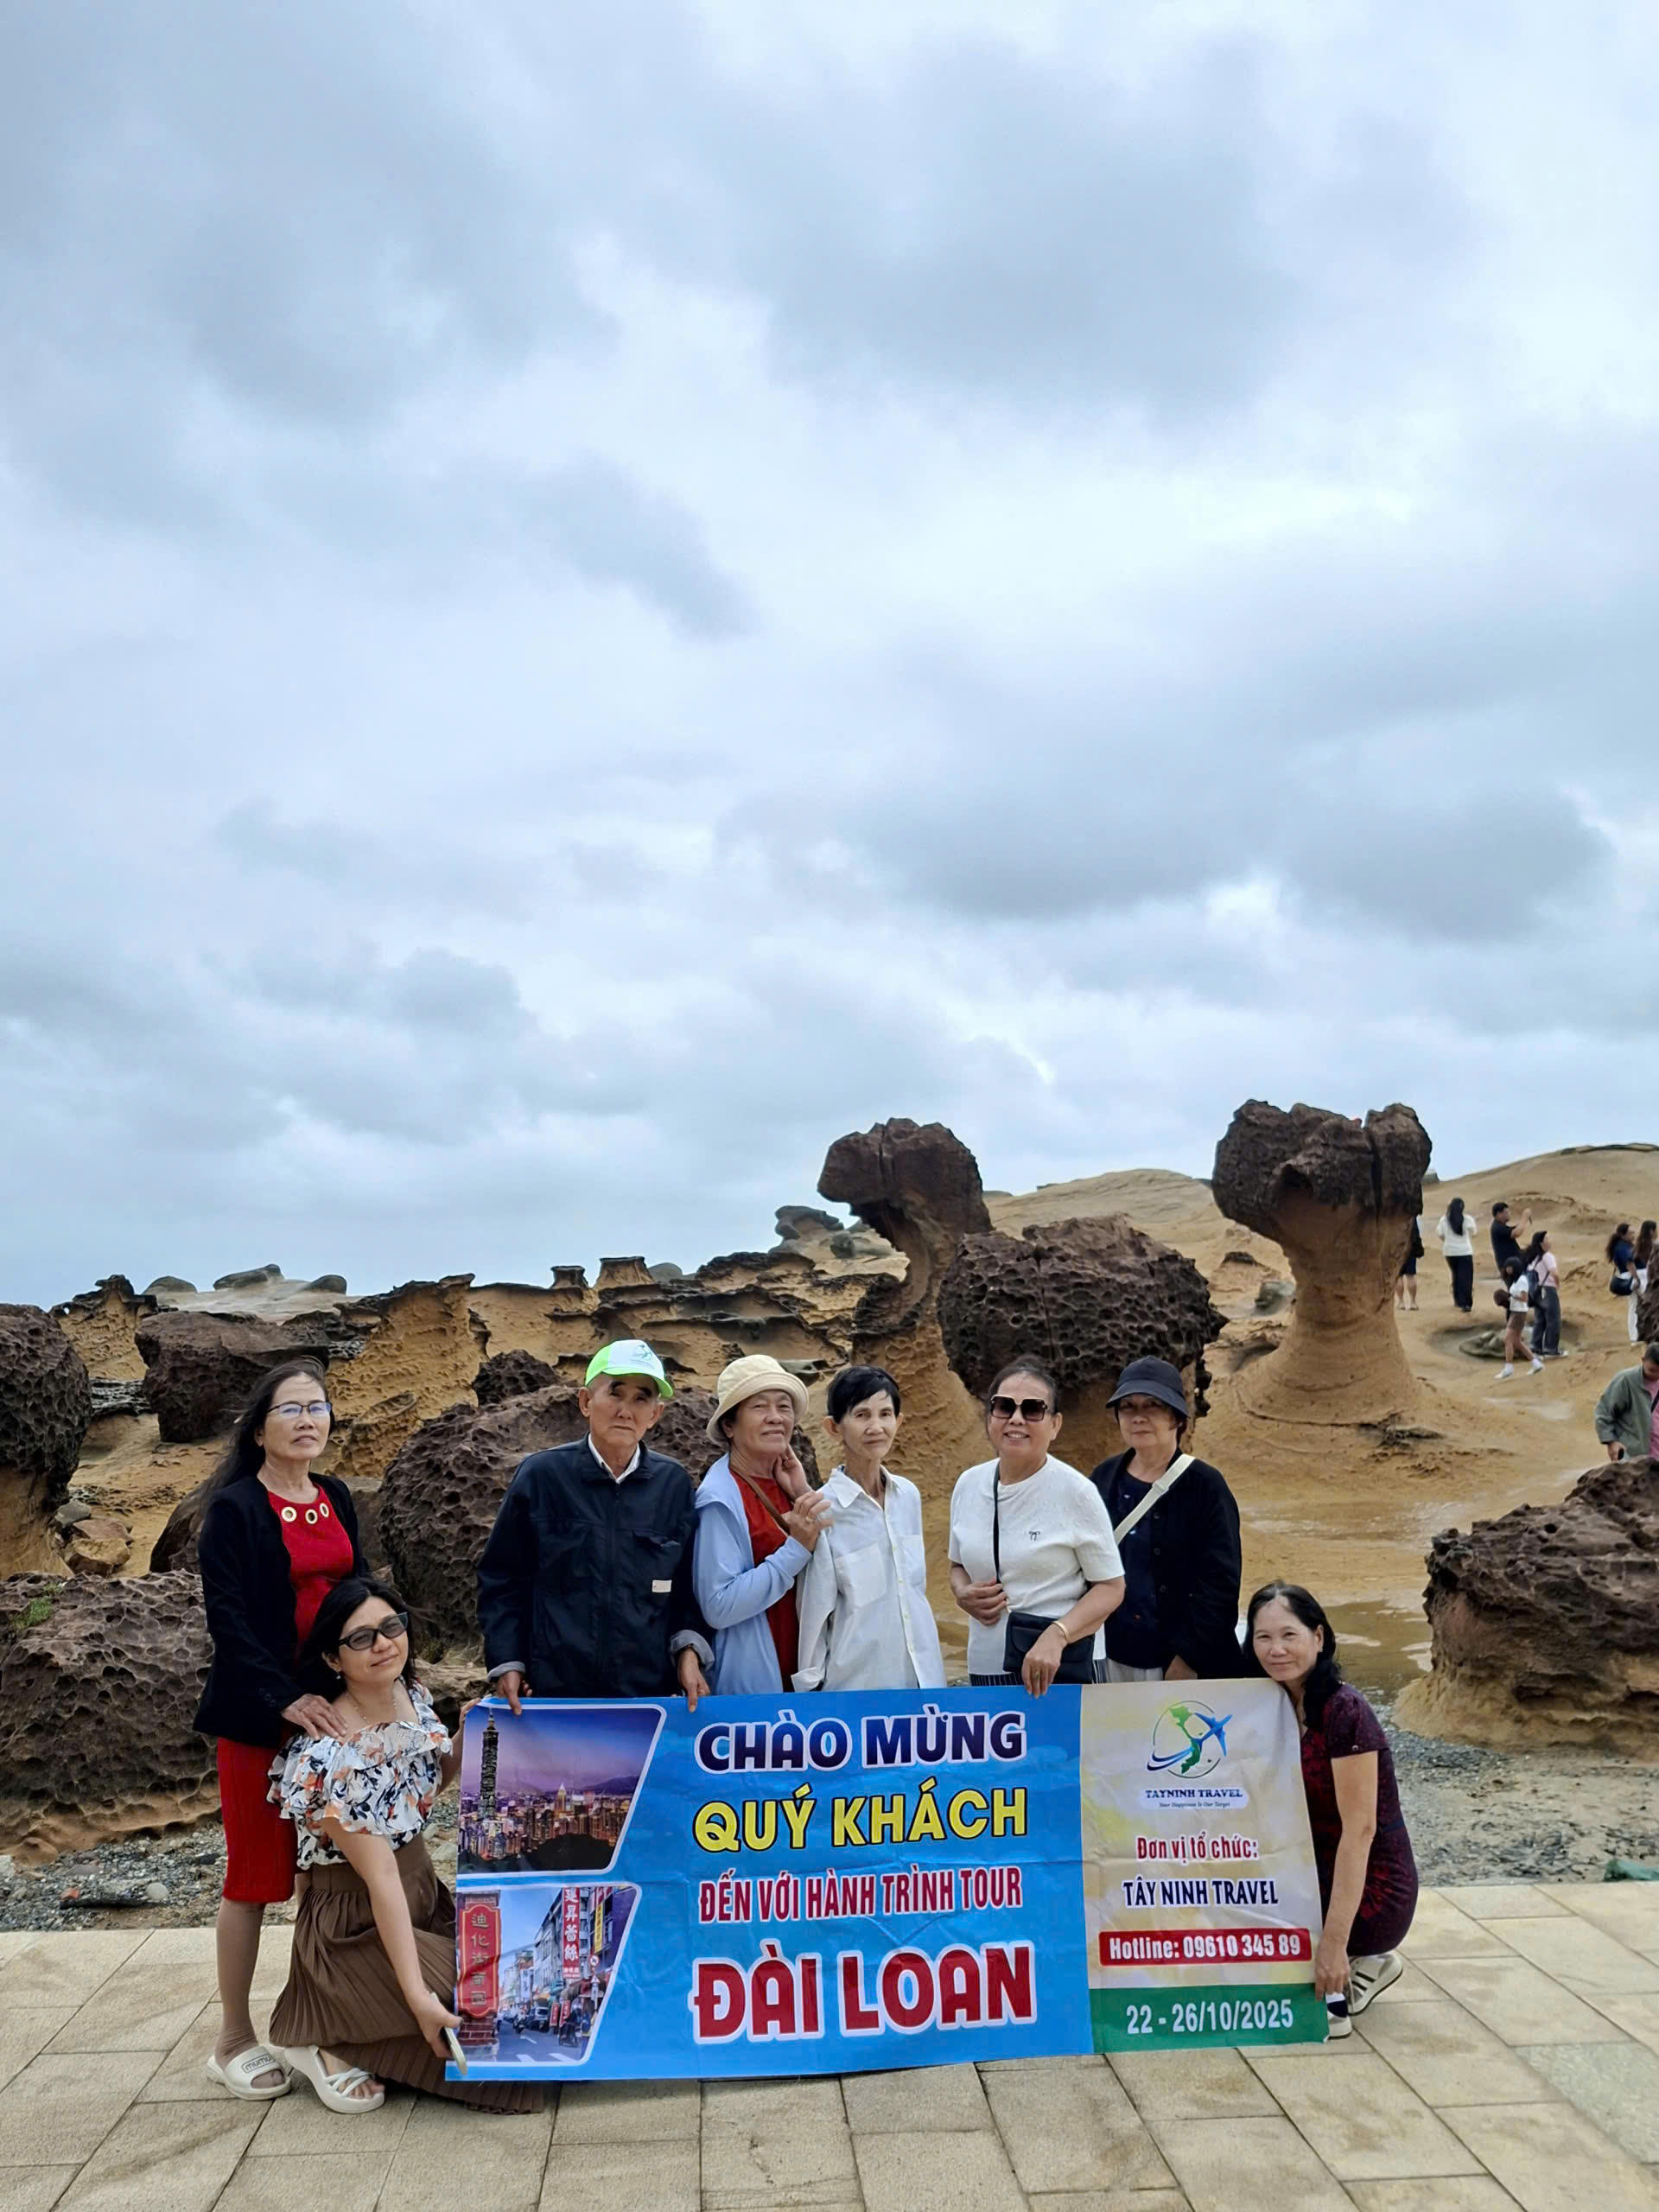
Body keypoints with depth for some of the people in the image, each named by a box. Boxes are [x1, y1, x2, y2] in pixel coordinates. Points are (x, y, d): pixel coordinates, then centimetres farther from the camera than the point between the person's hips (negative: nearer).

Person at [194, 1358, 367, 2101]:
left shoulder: (336, 1500, 8)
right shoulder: (234, 1509, -10)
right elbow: (228, 1619, -15)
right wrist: (284, 1699, -22)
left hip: (336, 1704, 6)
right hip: (259, 1715, -5)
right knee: (255, 1874, 4)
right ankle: (234, 2040, 18)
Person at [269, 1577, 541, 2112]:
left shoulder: (412, 1697, -5)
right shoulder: (329, 1757, -27)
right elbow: (381, 1880, -26)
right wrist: (417, 1995, -27)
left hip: (423, 1896, 8)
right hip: (356, 1923, -8)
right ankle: (328, 2043, 2)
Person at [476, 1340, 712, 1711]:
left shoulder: (674, 1484, 2)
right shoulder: (541, 1476, -3)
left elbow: (689, 1583, 10)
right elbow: (501, 1579, 3)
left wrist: (689, 1649, -4)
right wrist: (506, 1663, -4)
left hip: (650, 1691, 1)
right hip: (551, 1691, -1)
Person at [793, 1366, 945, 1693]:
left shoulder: (908, 1496, 2)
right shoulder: (824, 1511, -14)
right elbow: (814, 1615, -9)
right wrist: (811, 1690, -5)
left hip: (923, 1677, 5)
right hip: (856, 1685, -5)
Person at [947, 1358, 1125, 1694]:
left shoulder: (1075, 1491, -11)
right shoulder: (968, 1484, 2)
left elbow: (1110, 1586, -7)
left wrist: (1056, 1635, -22)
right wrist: (963, 1594, -6)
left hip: (1063, 1668, -4)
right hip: (986, 1667, 4)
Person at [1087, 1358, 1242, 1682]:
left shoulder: (1205, 1485, -8)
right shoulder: (1103, 1479, 4)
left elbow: (1220, 1582, -10)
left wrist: (1187, 1659, -13)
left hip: (1188, 1666, -4)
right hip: (1115, 1660, 4)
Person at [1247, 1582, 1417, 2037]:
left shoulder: (1344, 1712, -22)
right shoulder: (1280, 1705, 3)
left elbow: (1360, 1829, -24)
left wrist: (1333, 1943, -25)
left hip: (1369, 1894, -8)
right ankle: (1360, 1969, 13)